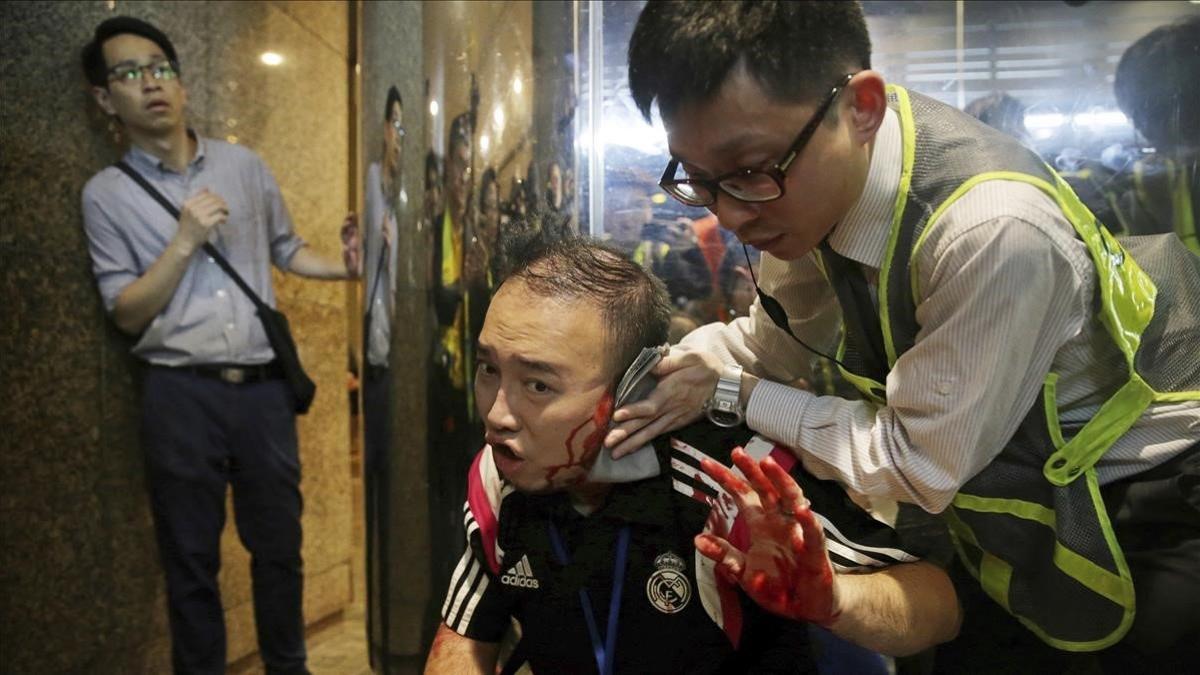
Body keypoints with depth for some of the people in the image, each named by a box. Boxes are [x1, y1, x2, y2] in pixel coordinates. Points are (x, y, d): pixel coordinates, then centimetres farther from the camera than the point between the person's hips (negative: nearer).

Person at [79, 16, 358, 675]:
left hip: (264, 388, 2)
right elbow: (128, 313, -3)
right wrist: (184, 241, -14)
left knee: (279, 546, 14)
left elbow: (286, 248, 15)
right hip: (181, 397, -2)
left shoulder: (244, 165, 6)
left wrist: (343, 267, -3)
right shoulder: (107, 194, 0)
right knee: (191, 560, 11)